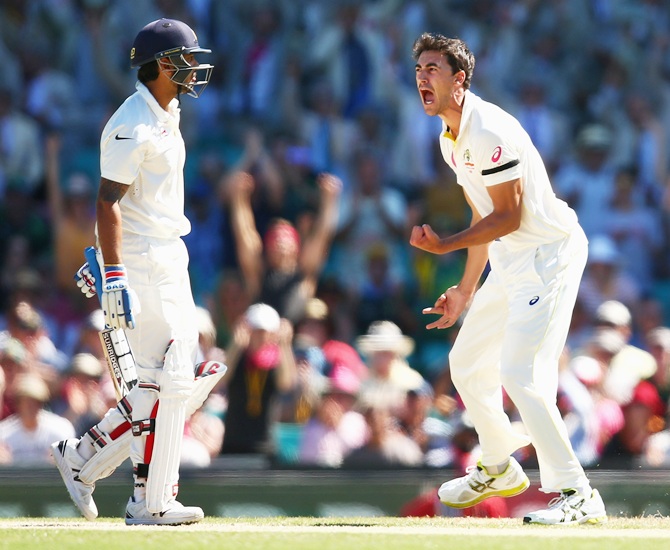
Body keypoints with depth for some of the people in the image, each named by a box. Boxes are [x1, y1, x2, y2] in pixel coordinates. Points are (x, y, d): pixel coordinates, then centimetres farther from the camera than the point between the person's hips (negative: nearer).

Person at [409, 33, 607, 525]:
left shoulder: (488, 132, -20)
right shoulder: (451, 140, 11)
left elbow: (508, 217, -21)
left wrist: (446, 245, -22)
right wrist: (466, 291, 19)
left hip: (548, 254, -10)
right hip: (509, 263, 10)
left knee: (521, 372, -20)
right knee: (467, 363, 18)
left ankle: (576, 495, -19)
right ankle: (500, 470, 37)